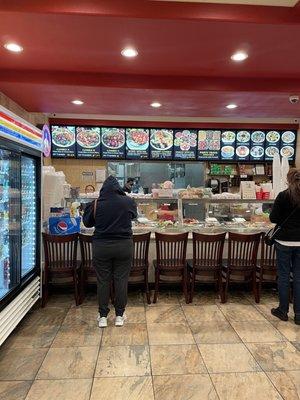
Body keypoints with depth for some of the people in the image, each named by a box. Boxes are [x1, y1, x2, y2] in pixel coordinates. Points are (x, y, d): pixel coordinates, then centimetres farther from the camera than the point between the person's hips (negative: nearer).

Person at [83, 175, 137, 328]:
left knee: (103, 281, 10)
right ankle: (119, 315, 20)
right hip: (124, 245, 0)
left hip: (101, 246, 0)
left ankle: (103, 316, 20)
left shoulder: (97, 204, -7)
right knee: (121, 280, 10)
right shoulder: (129, 202, -6)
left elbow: (87, 222, 8)